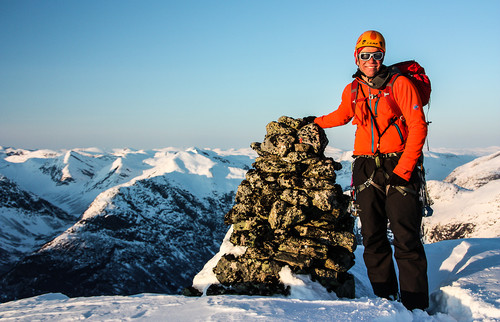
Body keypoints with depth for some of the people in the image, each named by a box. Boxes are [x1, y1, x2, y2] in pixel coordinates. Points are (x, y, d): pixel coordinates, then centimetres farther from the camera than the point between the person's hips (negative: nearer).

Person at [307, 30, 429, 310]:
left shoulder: (399, 84, -2)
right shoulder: (352, 91, 12)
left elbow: (418, 127, -7)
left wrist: (403, 170, -13)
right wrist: (315, 122, 31)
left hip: (398, 168, -4)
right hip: (366, 169, 4)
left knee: (407, 240, -8)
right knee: (373, 238, 3)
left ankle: (416, 306, -2)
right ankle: (386, 298, 14)